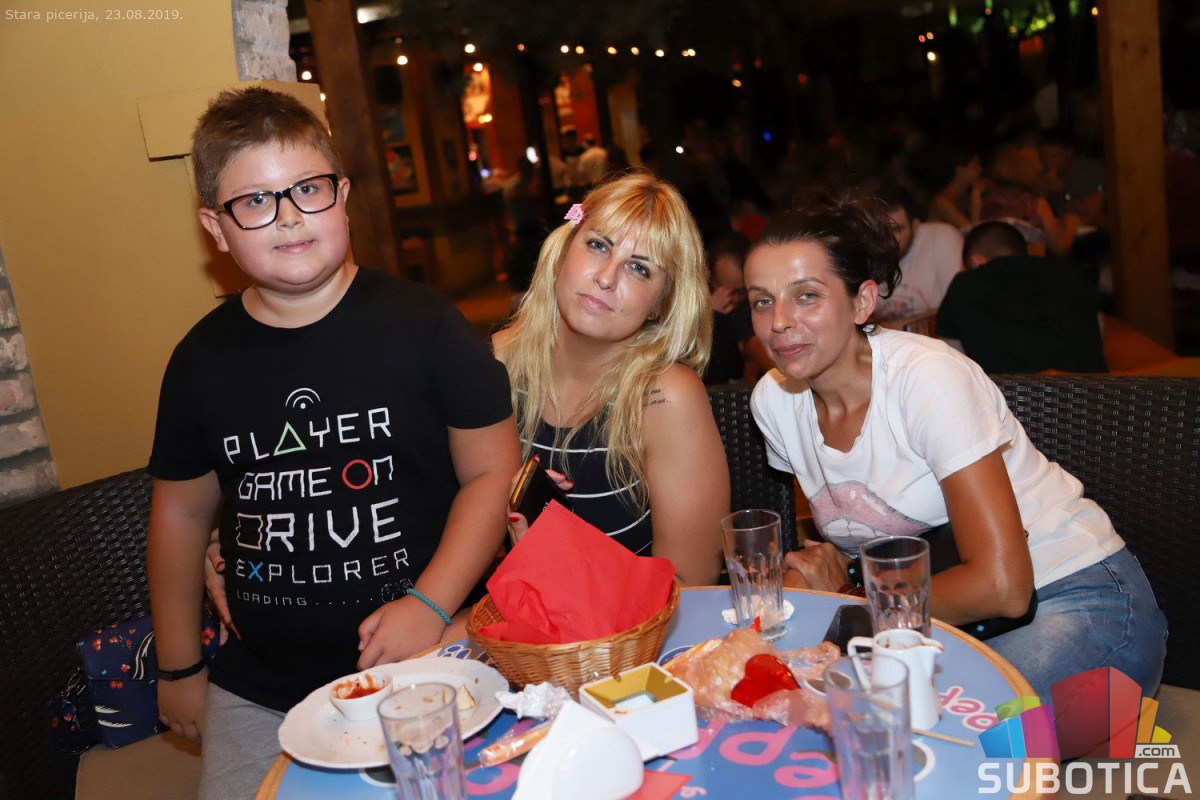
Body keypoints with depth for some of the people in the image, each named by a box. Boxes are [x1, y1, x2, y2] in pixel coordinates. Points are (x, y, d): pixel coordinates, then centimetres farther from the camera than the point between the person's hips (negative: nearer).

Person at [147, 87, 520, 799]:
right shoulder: (203, 359, 1)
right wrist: (179, 668, 16)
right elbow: (182, 511, 11)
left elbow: (493, 473, -7)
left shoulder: (424, 325, -10)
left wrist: (431, 605, -18)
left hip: (425, 668, -3)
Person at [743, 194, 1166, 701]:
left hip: (1080, 604, -5)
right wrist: (812, 571, -10)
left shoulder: (928, 377, -22)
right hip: (953, 619, 6)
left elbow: (1002, 587, -24)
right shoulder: (773, 399, -3)